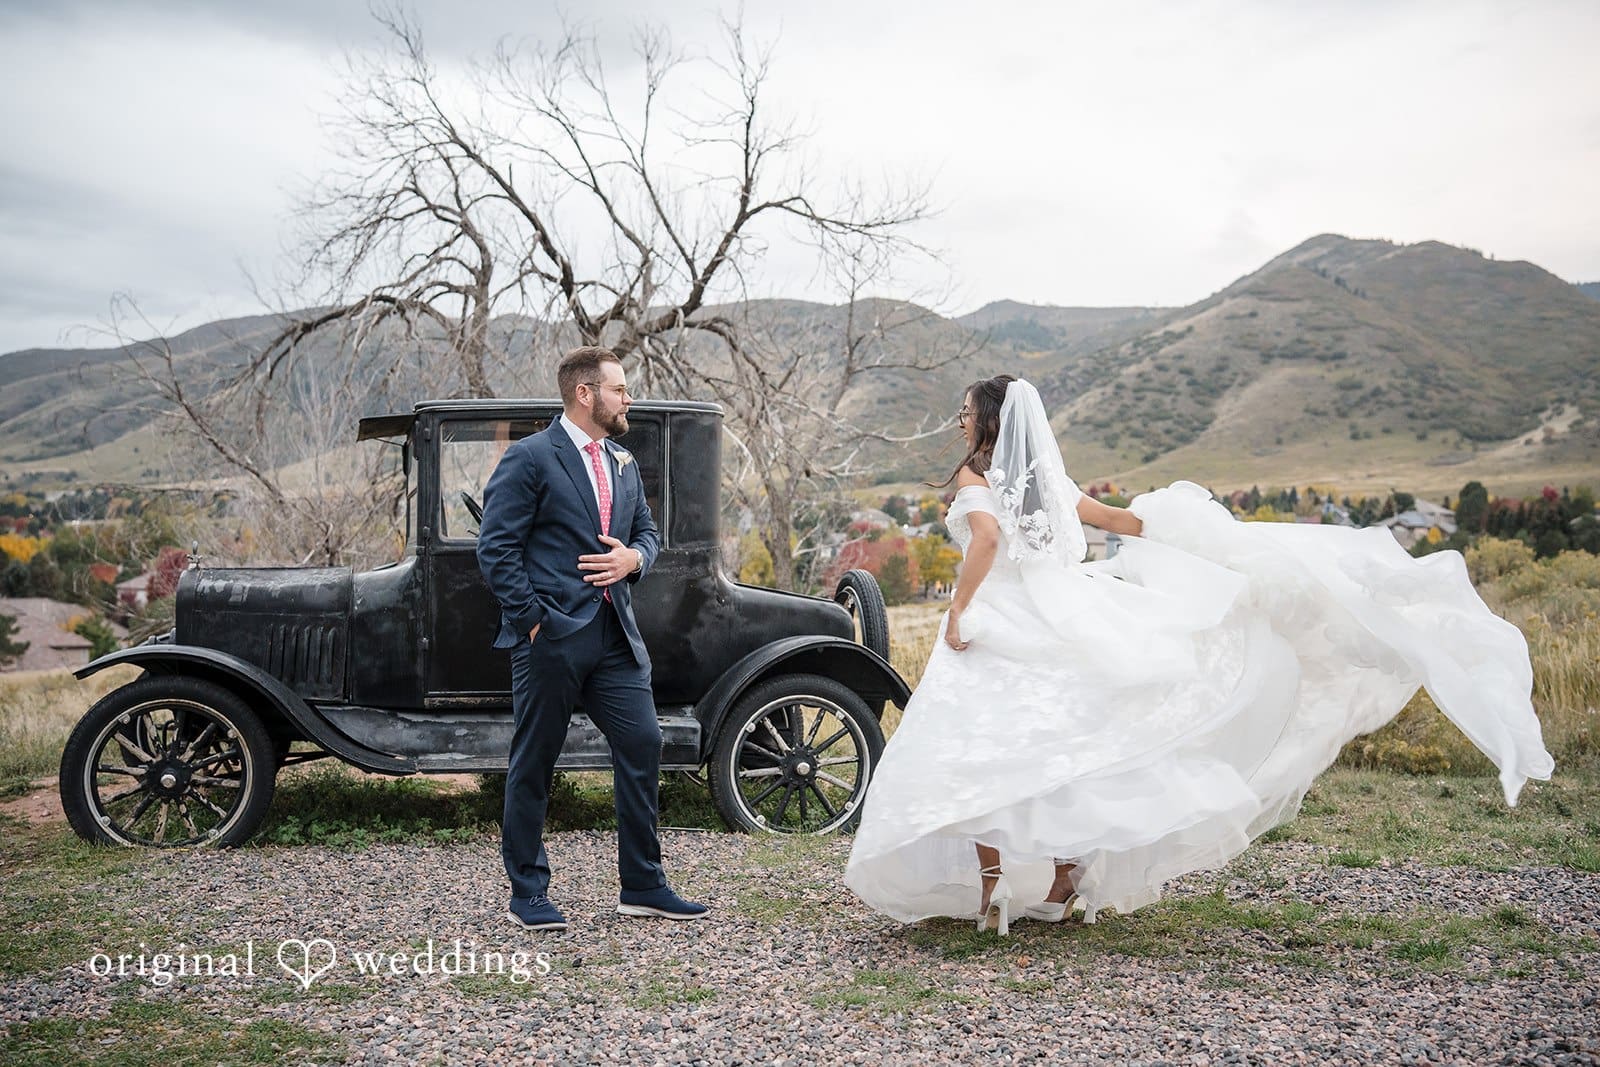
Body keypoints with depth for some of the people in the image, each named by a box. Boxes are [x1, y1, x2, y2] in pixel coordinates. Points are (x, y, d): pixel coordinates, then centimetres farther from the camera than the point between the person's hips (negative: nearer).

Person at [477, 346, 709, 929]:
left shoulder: (622, 464, 16)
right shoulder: (529, 458, -7)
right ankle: (527, 896, 17)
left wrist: (634, 557, 0)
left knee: (642, 744, 4)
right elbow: (496, 547, -11)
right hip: (551, 635, -7)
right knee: (533, 764, 4)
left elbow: (649, 530, 23)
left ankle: (642, 886, 16)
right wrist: (530, 618, -14)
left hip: (615, 634, 7)